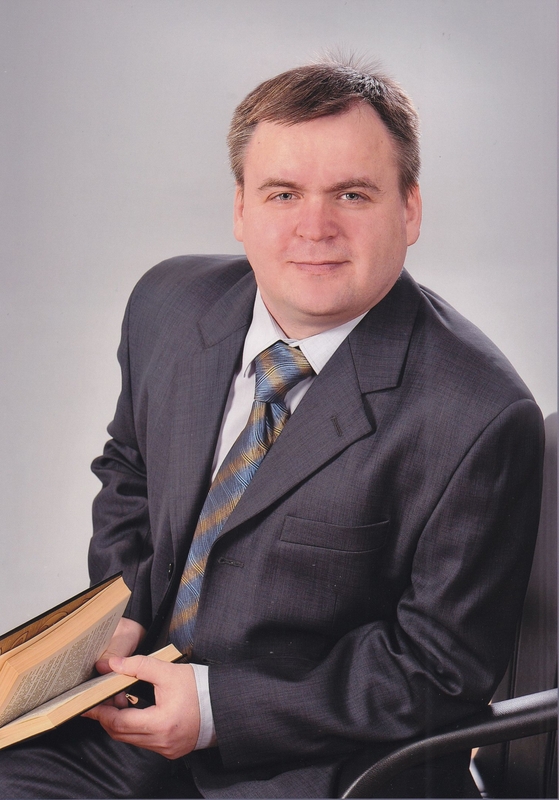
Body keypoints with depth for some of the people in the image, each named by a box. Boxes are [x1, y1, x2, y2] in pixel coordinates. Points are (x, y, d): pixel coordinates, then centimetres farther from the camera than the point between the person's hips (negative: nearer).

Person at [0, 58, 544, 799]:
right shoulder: (170, 304, -3)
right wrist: (122, 615, -2)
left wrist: (220, 707, -18)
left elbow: (441, 669, -15)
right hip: (145, 696, 5)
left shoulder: (479, 419, -22)